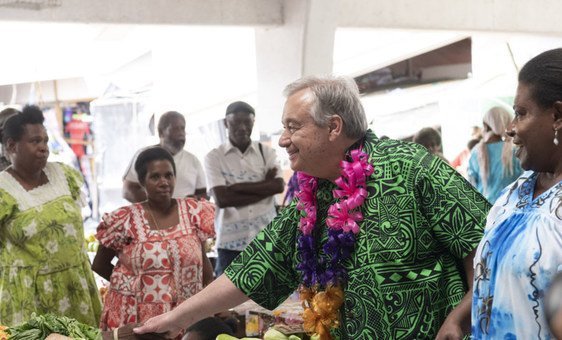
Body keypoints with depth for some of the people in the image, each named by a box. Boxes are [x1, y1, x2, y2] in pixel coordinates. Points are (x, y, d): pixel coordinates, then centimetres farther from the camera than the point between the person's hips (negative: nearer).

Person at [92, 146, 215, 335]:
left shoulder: (194, 212, 1)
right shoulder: (125, 221, -6)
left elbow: (203, 259, 11)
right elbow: (99, 265, 6)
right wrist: (134, 285, 3)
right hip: (136, 318, -2)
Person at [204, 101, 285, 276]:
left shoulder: (267, 152, 7)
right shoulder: (214, 157, -1)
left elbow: (279, 185, -8)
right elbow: (222, 199, -12)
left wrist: (237, 187, -13)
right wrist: (264, 186, -11)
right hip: (231, 241, -2)